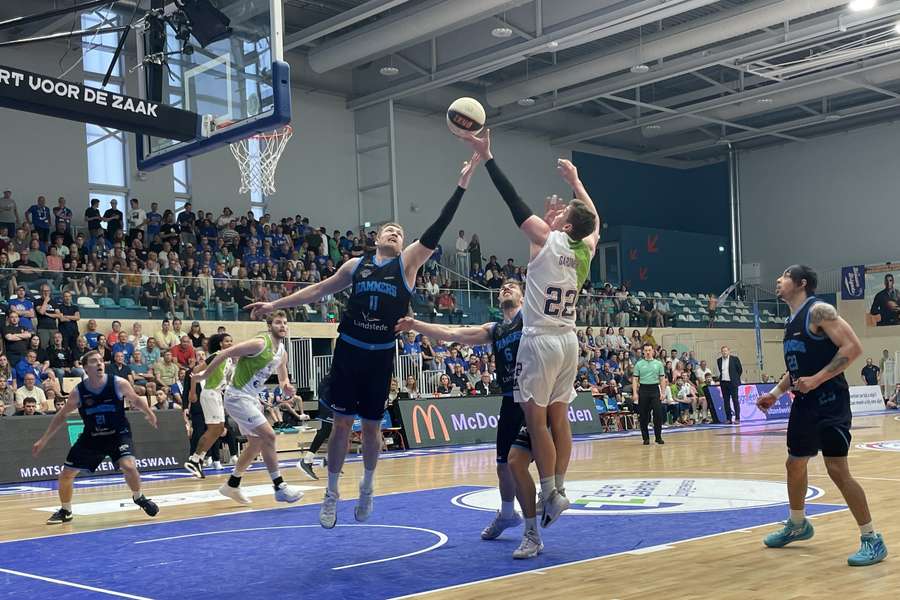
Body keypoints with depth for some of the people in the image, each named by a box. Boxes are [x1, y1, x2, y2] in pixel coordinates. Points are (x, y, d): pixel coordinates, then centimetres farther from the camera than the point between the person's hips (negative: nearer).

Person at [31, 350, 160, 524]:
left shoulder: (118, 384, -18)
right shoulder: (78, 392, -13)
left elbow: (135, 400, 3)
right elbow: (62, 415, 2)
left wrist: (148, 413, -8)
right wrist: (43, 440, 2)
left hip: (118, 434, -2)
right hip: (91, 437, 3)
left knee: (129, 466, -26)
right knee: (65, 474, 3)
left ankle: (139, 498, 5)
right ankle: (65, 511, 29)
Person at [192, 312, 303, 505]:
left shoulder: (282, 353, 6)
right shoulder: (260, 343, -20)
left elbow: (282, 376, 21)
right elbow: (225, 353, -19)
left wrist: (285, 386, -2)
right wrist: (205, 374, -14)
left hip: (252, 398, 10)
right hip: (237, 396, -10)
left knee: (256, 442, 16)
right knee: (269, 435, -15)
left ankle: (232, 485, 30)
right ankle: (279, 487, -9)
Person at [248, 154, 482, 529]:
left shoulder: (408, 262, 2)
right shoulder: (357, 265, 7)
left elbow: (437, 230, -7)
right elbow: (319, 290, 15)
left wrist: (461, 185, -14)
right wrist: (275, 304, 14)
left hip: (381, 356, -1)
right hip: (348, 350, 1)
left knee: (372, 426, 8)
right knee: (342, 422, 4)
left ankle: (367, 488, 30)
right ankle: (331, 493, 16)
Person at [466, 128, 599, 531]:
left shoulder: (548, 239, -11)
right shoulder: (585, 249, 5)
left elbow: (513, 201, -10)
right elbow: (595, 219, 26)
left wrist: (487, 157, -5)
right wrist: (574, 180, 36)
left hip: (541, 340, -7)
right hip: (568, 341, 7)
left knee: (536, 419, -3)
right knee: (558, 417, 11)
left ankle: (550, 494, -2)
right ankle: (559, 488, 15)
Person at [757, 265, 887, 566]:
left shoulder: (819, 311, -12)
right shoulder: (792, 321, 15)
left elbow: (853, 347, -20)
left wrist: (817, 379, -24)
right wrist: (776, 392, 16)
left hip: (829, 401, -9)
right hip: (803, 403, 9)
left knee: (837, 470, -12)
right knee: (795, 464, 17)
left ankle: (872, 540, -2)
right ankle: (797, 525, 37)